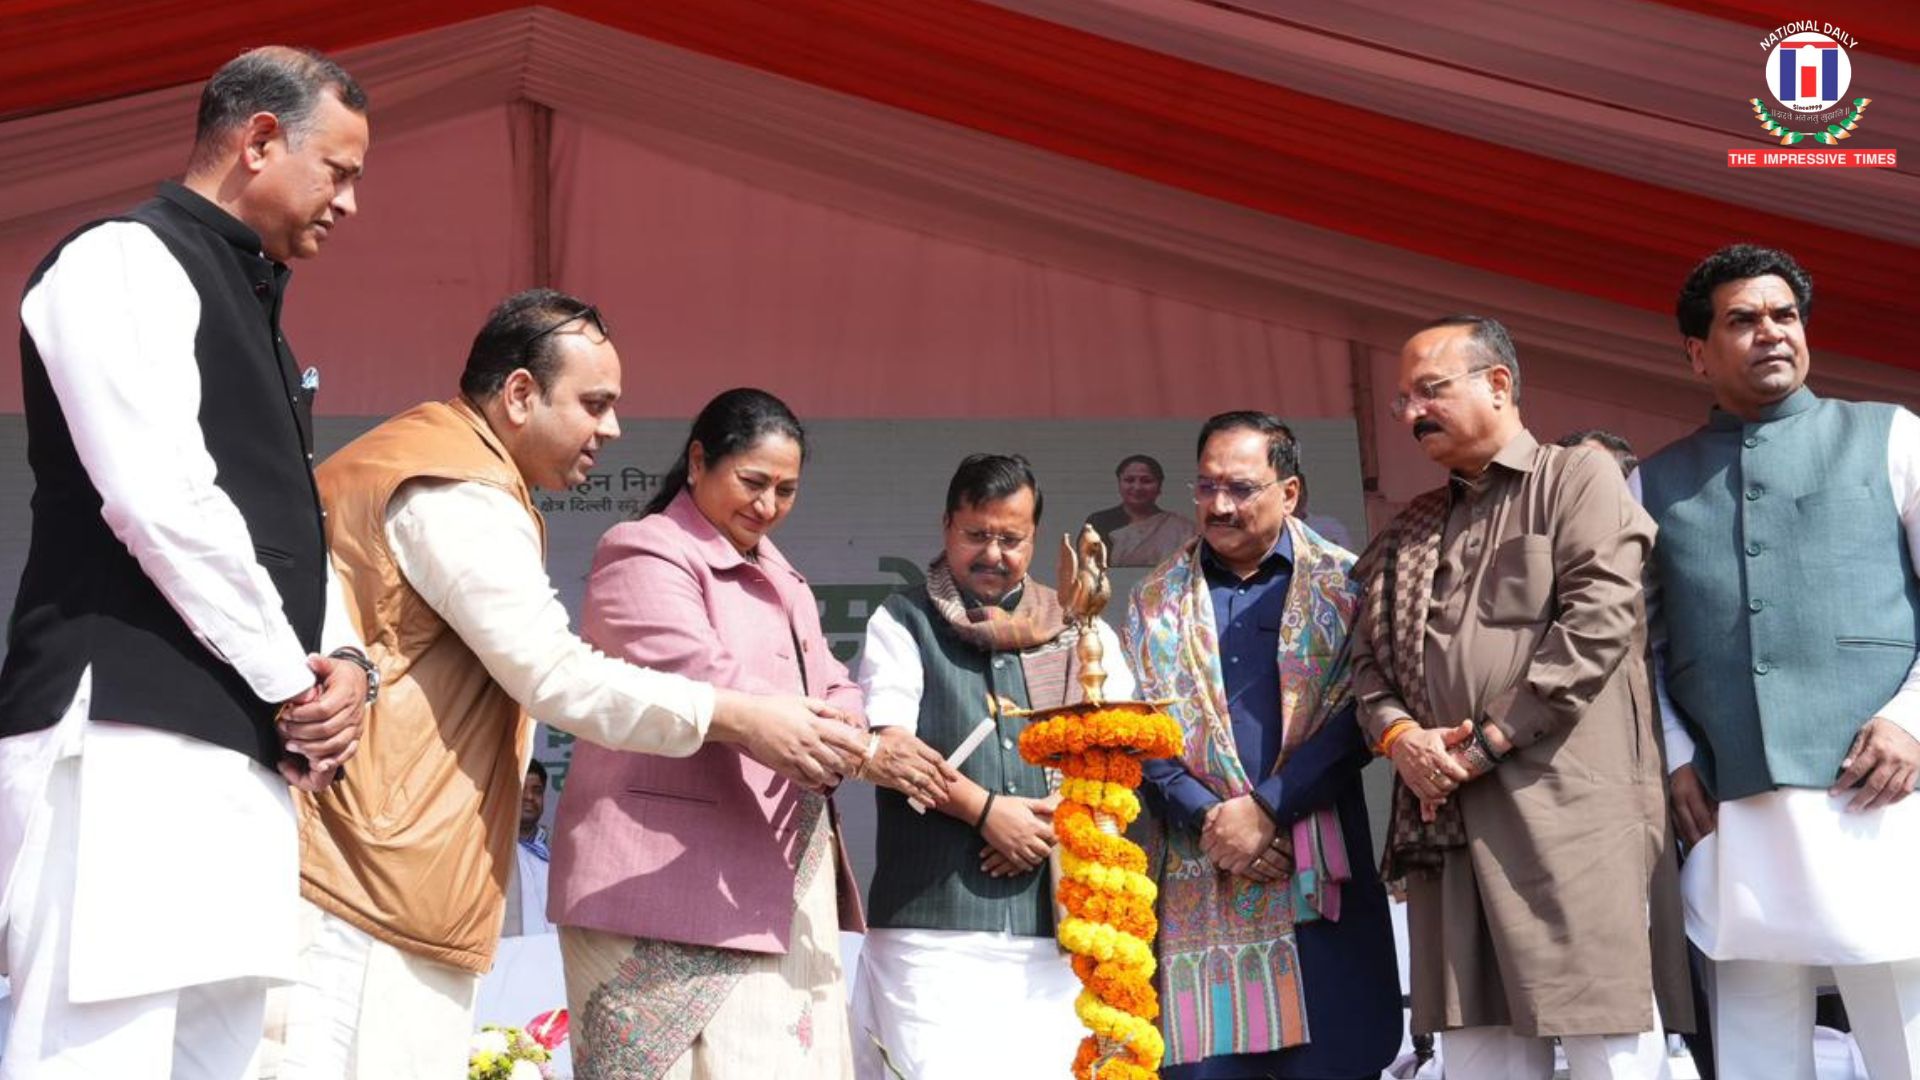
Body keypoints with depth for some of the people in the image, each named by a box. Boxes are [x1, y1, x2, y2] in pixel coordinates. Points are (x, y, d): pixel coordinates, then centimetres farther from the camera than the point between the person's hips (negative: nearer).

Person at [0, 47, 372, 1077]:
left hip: (246, 751, 9)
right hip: (130, 737, -9)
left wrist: (344, 659, 5)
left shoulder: (249, 307, 24)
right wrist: (291, 681, -8)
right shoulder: (126, 263, -4)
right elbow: (161, 501, -16)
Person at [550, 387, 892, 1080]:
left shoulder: (779, 579, 24)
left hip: (777, 881, 8)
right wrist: (867, 748, -26)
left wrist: (846, 738, -10)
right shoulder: (646, 556, -5)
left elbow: (832, 690, 17)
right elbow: (700, 678, -20)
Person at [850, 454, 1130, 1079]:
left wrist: (1059, 815, -8)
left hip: (1056, 915, 3)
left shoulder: (1081, 632, 15)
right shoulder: (903, 622, 7)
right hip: (934, 917, -3)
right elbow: (887, 749, -3)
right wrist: (987, 811, -11)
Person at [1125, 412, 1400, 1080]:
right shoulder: (1157, 602, 12)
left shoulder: (1342, 586, 5)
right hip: (1198, 884, 2)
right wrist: (1212, 819, -9)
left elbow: (1356, 717, -5)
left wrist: (1265, 809, -13)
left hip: (1318, 875, -1)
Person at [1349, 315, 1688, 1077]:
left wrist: (1489, 743, -12)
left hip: (1568, 807, -5)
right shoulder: (1408, 532, 24)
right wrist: (1398, 734, -5)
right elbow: (1368, 656, 17)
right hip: (1445, 818, 6)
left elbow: (1598, 621, -9)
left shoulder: (1581, 480, 5)